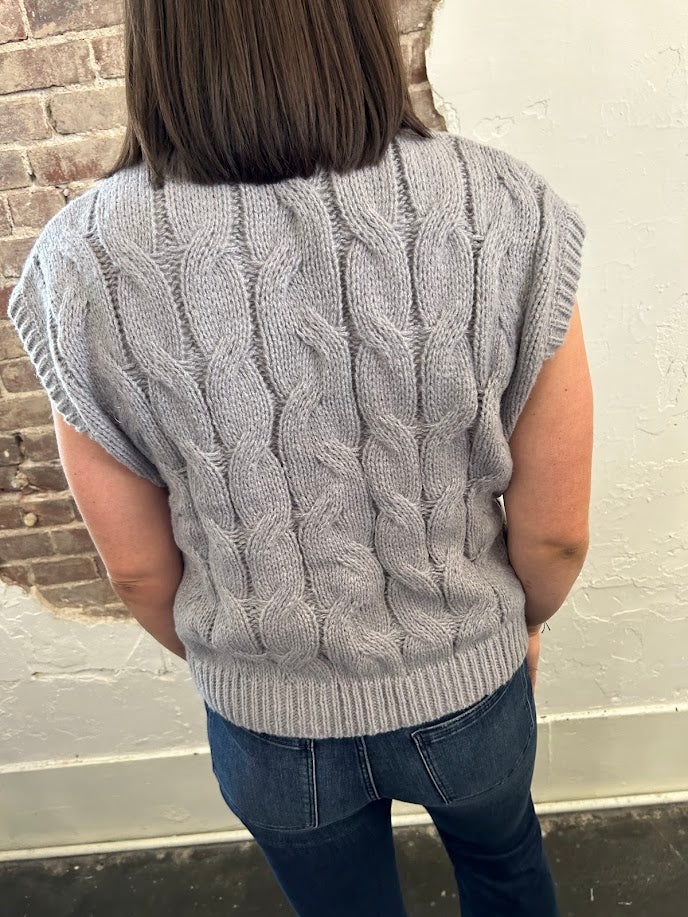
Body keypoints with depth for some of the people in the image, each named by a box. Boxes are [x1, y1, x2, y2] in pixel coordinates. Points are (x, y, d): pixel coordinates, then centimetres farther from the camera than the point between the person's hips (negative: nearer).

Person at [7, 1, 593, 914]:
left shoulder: (85, 266, -21)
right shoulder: (503, 215, -24)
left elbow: (136, 565, -11)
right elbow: (556, 533, -15)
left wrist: (217, 661, 10)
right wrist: (525, 622, 8)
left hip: (268, 726, 1)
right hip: (469, 693, 0)